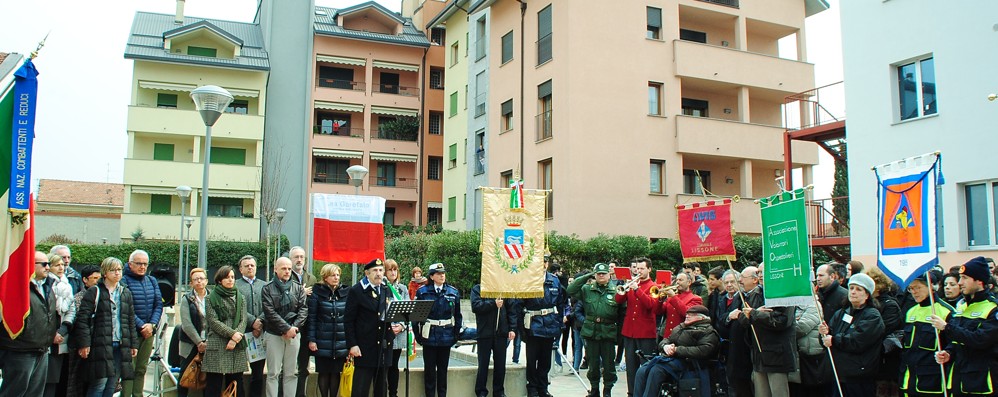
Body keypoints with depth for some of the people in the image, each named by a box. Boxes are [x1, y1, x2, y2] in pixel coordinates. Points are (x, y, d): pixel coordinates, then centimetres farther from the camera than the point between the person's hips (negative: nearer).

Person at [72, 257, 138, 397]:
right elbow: (82, 318, -5)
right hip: (100, 345, -5)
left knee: (112, 385, 6)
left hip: (121, 346, 5)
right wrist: (84, 343, -12)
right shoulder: (94, 292, 0)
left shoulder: (126, 293, 17)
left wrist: (134, 344, 14)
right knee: (99, 383, -8)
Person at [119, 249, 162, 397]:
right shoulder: (124, 281, -6)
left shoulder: (152, 281, 12)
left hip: (149, 331, 5)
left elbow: (159, 305, 8)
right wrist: (141, 326, -16)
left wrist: (152, 324, -7)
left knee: (142, 369, 10)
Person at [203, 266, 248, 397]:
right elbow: (213, 321, -4)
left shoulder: (240, 298, 15)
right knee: (214, 384, -4)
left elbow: (243, 321, 6)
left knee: (236, 385, 3)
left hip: (237, 346, 3)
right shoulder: (212, 298, 6)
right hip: (217, 345, -3)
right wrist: (232, 333, -13)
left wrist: (235, 339, -10)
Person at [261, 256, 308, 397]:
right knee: (273, 373, 0)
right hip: (274, 335, -3)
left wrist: (294, 327, -11)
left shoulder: (298, 288, 9)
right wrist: (287, 328, -15)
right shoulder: (267, 289, 0)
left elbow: (303, 310, 3)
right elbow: (270, 313, -9)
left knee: (292, 373, 6)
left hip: (294, 334, 3)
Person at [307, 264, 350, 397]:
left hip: (341, 342, 2)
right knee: (324, 373, 5)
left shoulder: (345, 293, 5)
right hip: (323, 342, -2)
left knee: (336, 373, 7)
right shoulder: (317, 293, -3)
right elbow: (311, 318, -3)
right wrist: (311, 340, -8)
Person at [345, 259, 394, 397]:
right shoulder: (356, 291, -4)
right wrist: (352, 344, -13)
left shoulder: (387, 290, 11)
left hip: (384, 347, 5)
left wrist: (394, 326, 2)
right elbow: (349, 320, -7)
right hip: (365, 347, -5)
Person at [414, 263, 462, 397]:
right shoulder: (422, 292, -5)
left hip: (446, 337, 2)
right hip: (429, 336, -2)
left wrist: (456, 334, 2)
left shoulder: (453, 292, 2)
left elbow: (457, 315, 6)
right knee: (429, 368, 7)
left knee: (443, 368, 11)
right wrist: (417, 334, -5)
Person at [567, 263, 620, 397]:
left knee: (608, 363, 4)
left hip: (608, 333, -2)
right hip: (591, 332, 2)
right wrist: (586, 277, -4)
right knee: (593, 363, 10)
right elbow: (571, 290, -5)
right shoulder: (587, 289, 7)